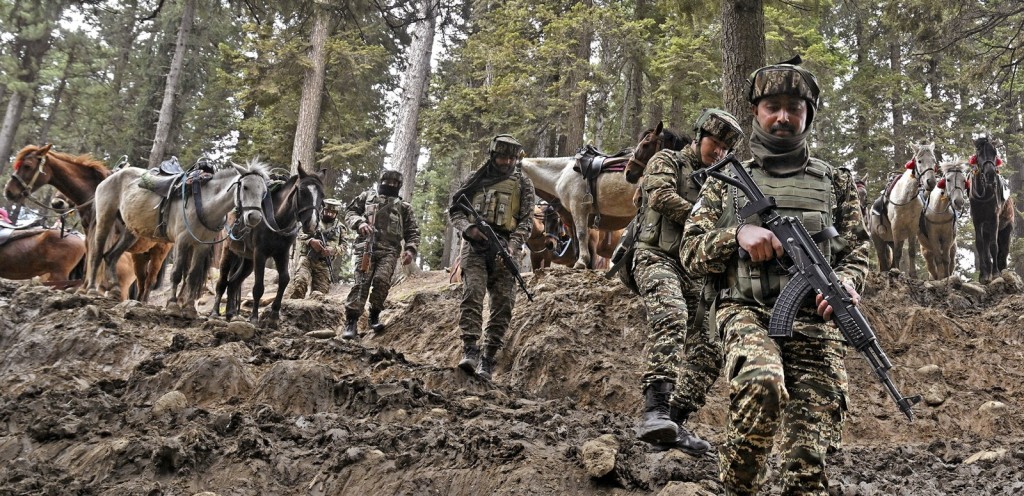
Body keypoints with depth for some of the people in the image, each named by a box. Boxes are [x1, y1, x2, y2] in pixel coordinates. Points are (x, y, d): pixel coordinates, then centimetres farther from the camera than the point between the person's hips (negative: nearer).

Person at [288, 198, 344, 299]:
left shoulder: (339, 227, 14)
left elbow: (342, 246, 12)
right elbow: (300, 236, 5)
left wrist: (332, 250, -9)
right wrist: (311, 241, -15)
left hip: (324, 263, 3)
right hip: (307, 258, -3)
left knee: (321, 291, -1)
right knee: (299, 282, -24)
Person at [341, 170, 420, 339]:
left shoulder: (403, 206, 20)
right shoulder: (367, 196, 20)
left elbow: (413, 231, 17)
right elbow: (349, 212, 15)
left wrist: (411, 249, -2)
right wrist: (359, 223, -7)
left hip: (389, 250, 1)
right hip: (366, 245, -1)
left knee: (381, 280, -20)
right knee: (362, 281, -14)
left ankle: (374, 316, -2)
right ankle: (351, 322, -15)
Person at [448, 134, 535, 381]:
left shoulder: (523, 183, 12)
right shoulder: (476, 180, 15)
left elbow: (526, 220, 3)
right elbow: (454, 210, 15)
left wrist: (512, 245, -14)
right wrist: (468, 228, -7)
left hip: (505, 249, 0)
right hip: (475, 246, 0)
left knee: (503, 304, -6)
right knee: (472, 294, -19)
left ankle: (487, 359, -3)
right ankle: (470, 351, -24)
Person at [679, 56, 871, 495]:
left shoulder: (835, 183, 18)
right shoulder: (726, 181, 14)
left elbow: (856, 253, 15)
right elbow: (691, 254, 10)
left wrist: (845, 284, -8)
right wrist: (738, 234, -9)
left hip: (815, 323, 2)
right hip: (748, 313, -1)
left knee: (808, 461, -7)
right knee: (763, 384, -34)